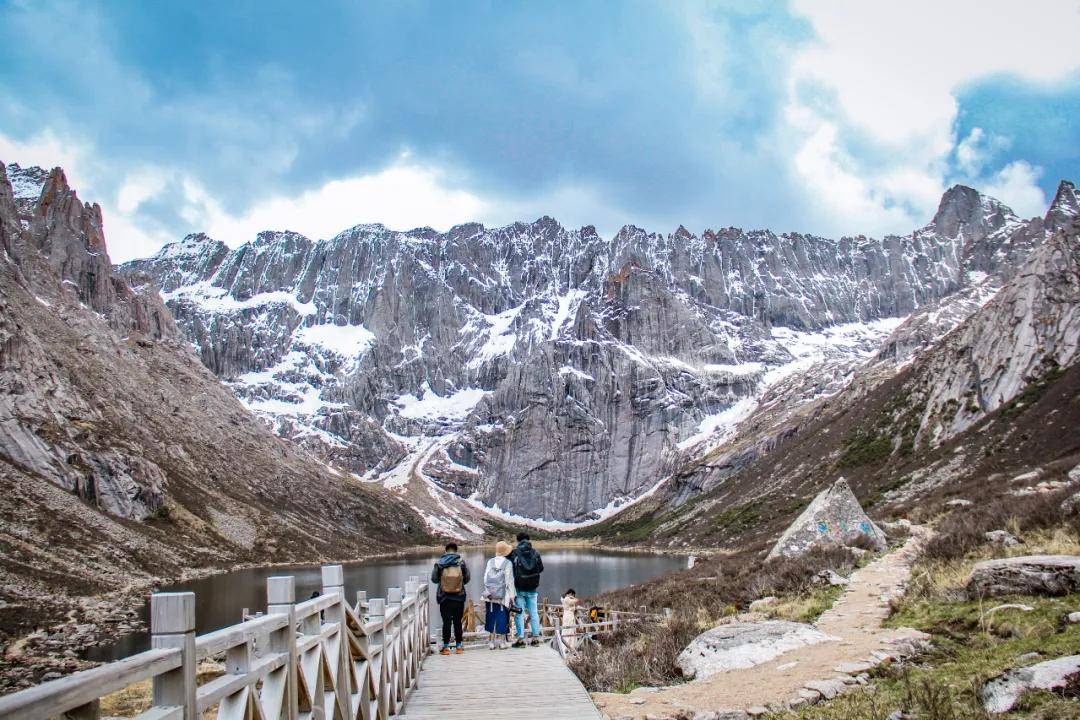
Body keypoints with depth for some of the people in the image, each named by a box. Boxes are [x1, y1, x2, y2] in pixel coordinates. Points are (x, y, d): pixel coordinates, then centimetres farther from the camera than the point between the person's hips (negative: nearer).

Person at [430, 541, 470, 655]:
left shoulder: (439, 563, -6)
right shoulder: (462, 563, -6)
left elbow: (434, 579, 0)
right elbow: (467, 578, 0)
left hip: (444, 598, 0)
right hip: (459, 598, 1)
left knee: (446, 622, 4)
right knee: (458, 622, 9)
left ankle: (446, 647, 4)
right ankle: (458, 646, 15)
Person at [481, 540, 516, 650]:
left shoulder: (490, 562, 3)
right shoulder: (508, 563, -6)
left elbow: (485, 578, 3)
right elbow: (509, 581, -6)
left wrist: (487, 591, 11)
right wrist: (512, 596, -1)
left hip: (490, 595, 3)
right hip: (503, 595, -3)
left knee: (491, 619, 8)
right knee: (502, 619, 4)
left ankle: (491, 642, 10)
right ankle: (502, 641, 6)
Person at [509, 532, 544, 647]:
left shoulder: (514, 553, -9)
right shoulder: (535, 553, 0)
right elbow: (541, 568, 8)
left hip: (519, 588, -3)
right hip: (532, 588, 3)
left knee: (519, 613, 2)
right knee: (533, 612, 10)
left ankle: (521, 638, -2)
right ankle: (536, 637, 11)